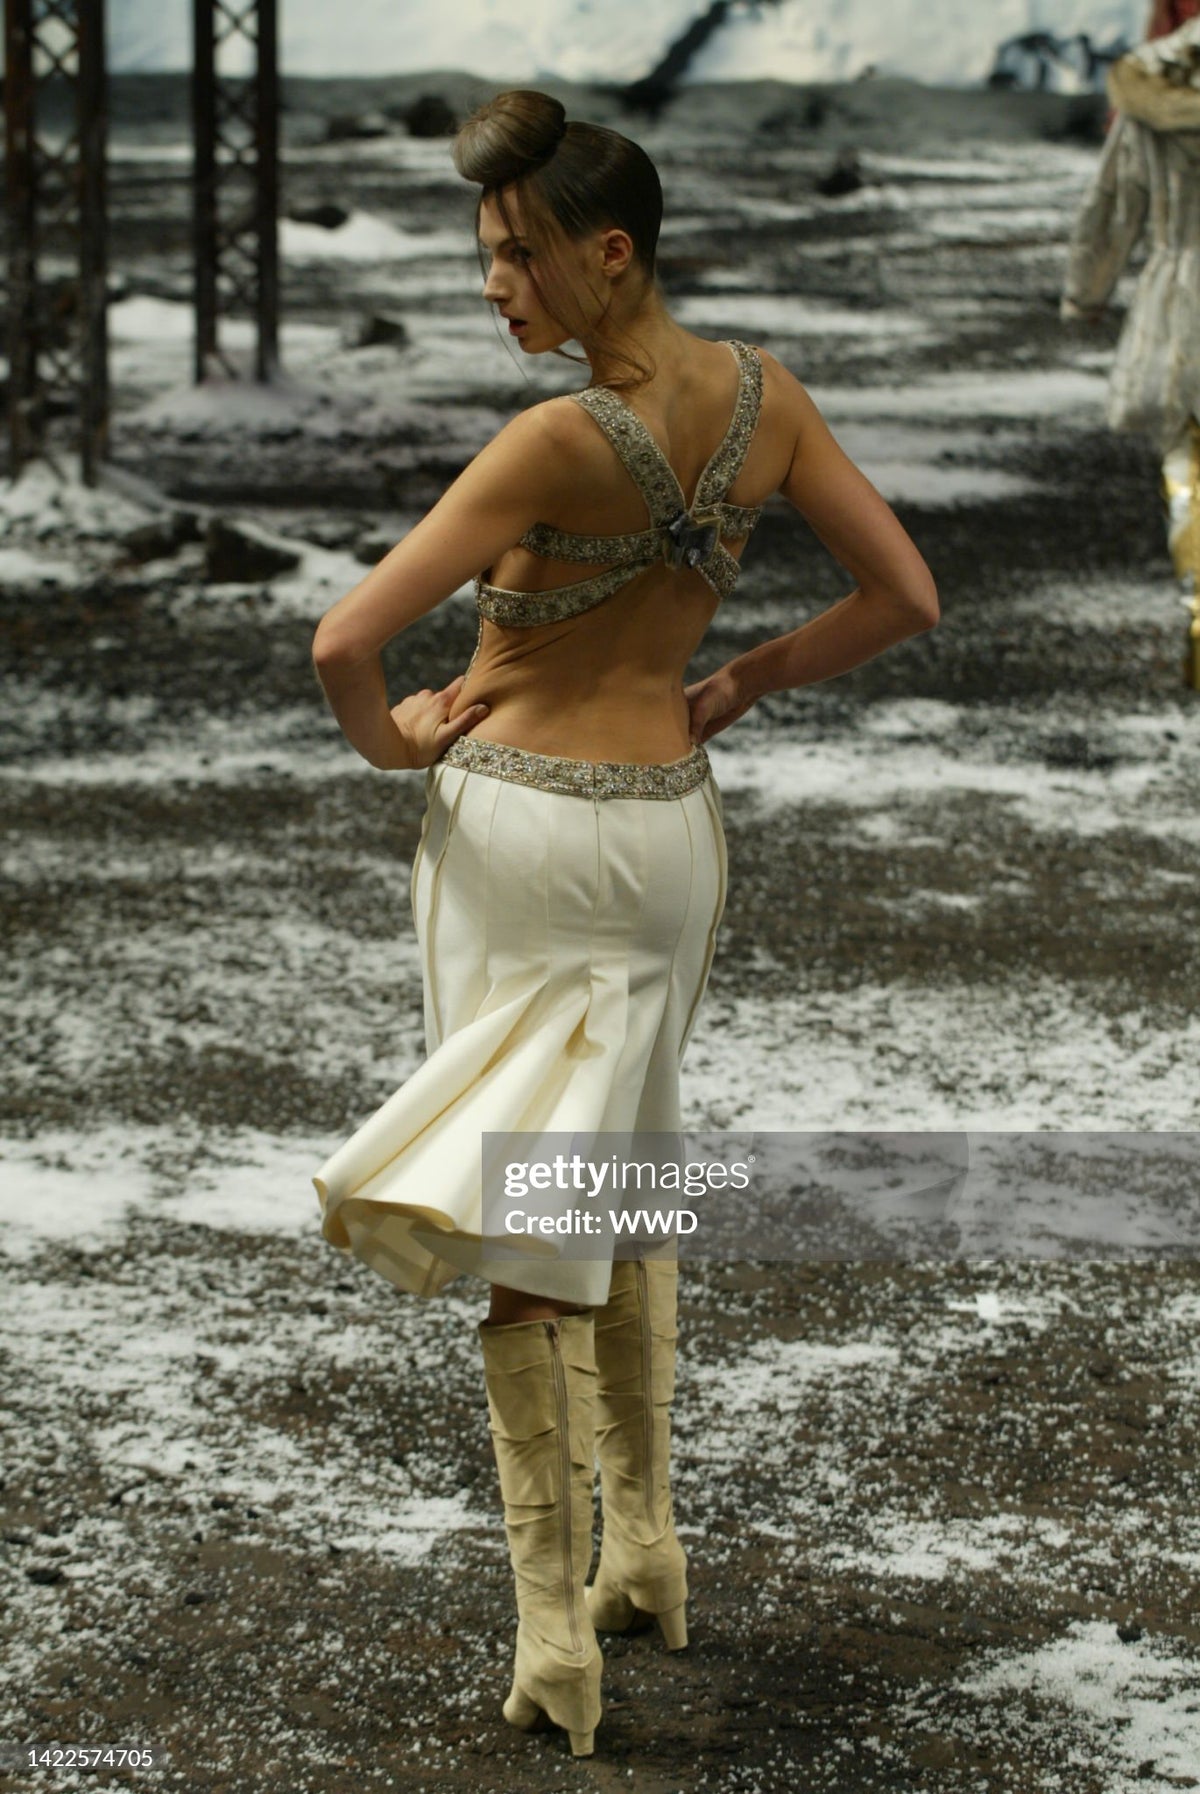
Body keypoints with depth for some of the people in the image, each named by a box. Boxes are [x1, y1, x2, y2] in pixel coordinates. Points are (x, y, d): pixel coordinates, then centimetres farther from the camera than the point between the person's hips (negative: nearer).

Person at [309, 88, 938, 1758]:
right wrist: (740, 683, 9)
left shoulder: (563, 441, -20)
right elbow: (906, 598, 4)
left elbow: (346, 644, -24)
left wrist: (384, 737, -3)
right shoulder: (766, 396, -2)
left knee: (527, 1223, 1)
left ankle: (556, 1634, 0)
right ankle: (647, 1546, 29)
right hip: (672, 824, 6)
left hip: (517, 824, -6)